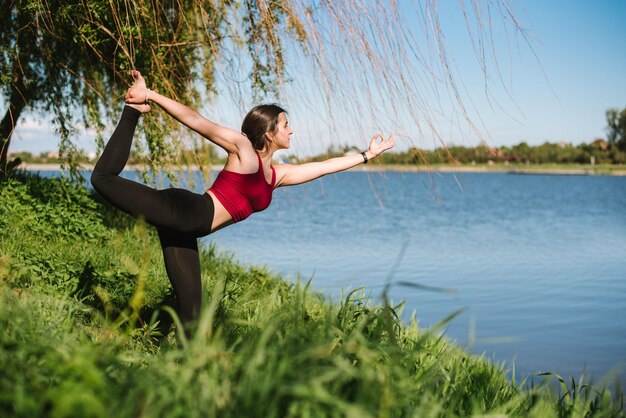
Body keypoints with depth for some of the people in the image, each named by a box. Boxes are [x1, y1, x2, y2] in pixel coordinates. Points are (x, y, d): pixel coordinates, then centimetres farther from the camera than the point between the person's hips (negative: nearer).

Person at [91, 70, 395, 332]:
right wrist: (151, 96, -12)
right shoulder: (242, 147, 0)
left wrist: (367, 154, 34)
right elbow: (195, 121, -5)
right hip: (184, 212, -8)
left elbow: (325, 166, 28)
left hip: (184, 231, 8)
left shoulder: (278, 174, 20)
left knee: (191, 307, 4)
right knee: (104, 177, -17)